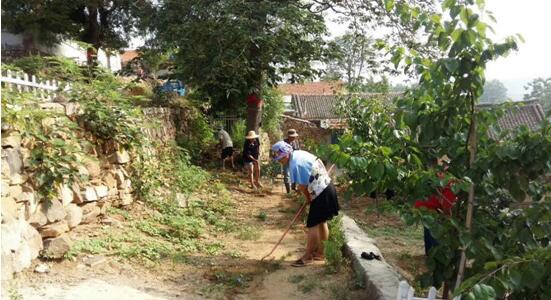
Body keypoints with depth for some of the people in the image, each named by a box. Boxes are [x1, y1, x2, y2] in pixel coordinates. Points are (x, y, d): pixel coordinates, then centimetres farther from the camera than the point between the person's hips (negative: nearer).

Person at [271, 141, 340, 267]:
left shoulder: (295, 165, -23)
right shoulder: (300, 153, 5)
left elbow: (302, 186, -15)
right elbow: (319, 162, 16)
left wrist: (308, 198, 4)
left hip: (321, 193, -10)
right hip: (327, 187, 10)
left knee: (313, 225, -2)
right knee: (321, 222, 17)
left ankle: (307, 257, 7)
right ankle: (320, 252, 28)